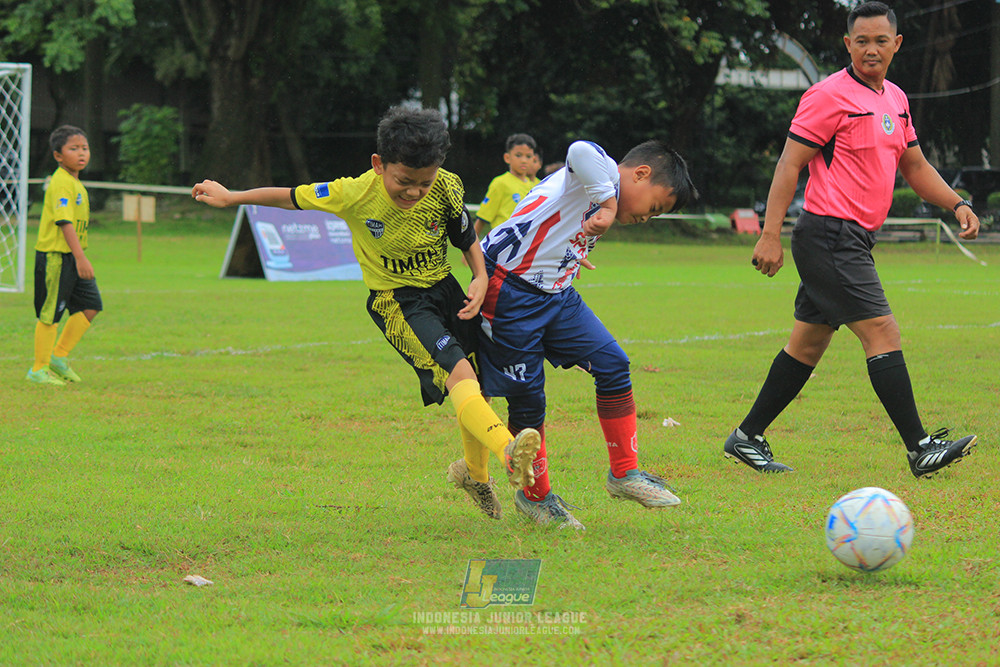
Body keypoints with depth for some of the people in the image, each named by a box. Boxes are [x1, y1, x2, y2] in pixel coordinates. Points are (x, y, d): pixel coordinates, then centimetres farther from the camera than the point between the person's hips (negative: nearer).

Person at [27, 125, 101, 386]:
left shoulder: (76, 183, 14)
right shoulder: (61, 183, -17)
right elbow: (64, 221, -25)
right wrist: (80, 258, -30)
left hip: (72, 257, 10)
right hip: (54, 256, -10)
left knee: (90, 306, 7)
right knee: (50, 314, -3)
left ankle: (59, 357, 16)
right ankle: (39, 369, 6)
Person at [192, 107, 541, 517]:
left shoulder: (446, 188, -13)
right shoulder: (356, 195, -20)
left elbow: (465, 237, 7)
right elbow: (293, 198, -5)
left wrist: (481, 279, -11)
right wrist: (230, 198, 8)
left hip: (444, 288, 4)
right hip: (397, 304, -4)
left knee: (479, 387, 7)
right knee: (458, 374, -27)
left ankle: (476, 476, 34)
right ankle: (508, 452, -48)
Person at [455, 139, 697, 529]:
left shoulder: (602, 192, 16)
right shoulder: (602, 172, -14)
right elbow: (580, 151, -38)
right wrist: (608, 204, -32)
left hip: (556, 295, 9)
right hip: (509, 294, -9)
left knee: (613, 365, 0)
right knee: (527, 398, -1)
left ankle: (624, 474, 9)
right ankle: (534, 496, 16)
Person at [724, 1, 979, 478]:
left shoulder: (895, 99, 15)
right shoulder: (831, 96, -11)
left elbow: (915, 167, 25)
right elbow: (789, 164, -12)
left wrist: (957, 204, 9)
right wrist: (770, 235, -18)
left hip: (853, 241, 9)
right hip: (830, 237, -9)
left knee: (808, 345, 13)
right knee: (883, 333, -13)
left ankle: (747, 438, 20)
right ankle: (920, 449, -13)